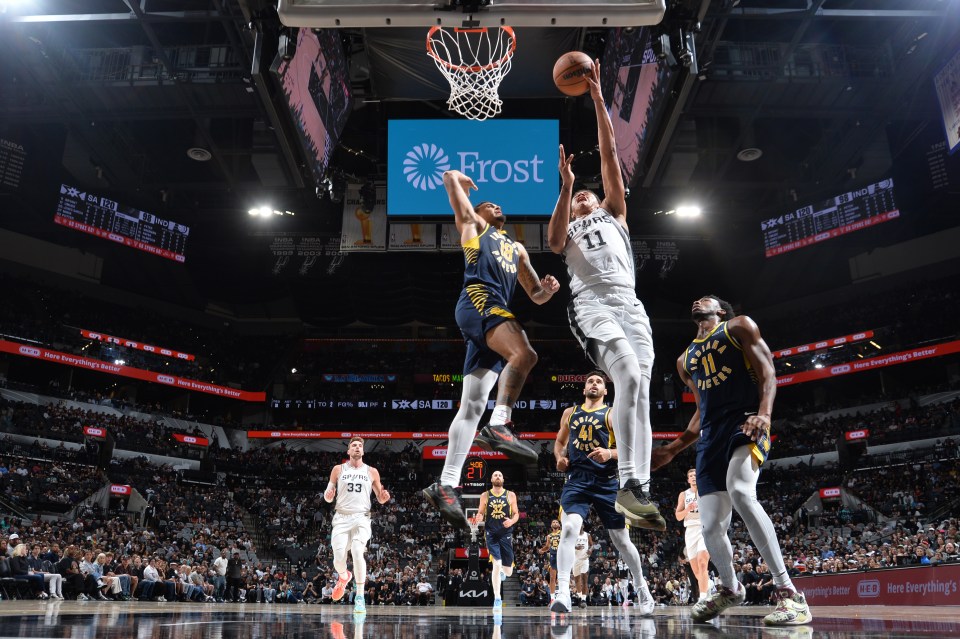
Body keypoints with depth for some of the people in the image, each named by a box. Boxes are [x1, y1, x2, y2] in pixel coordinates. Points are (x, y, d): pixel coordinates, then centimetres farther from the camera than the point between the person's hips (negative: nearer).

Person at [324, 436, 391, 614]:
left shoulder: (371, 472, 9)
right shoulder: (338, 470, 9)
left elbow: (380, 499, 14)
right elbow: (328, 497, 10)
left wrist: (384, 497, -10)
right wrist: (328, 494, -14)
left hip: (362, 517, -1)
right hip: (341, 518, 1)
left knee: (357, 552, -24)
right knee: (339, 559, -8)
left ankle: (360, 597, -15)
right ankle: (344, 577, 30)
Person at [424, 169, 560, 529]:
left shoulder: (517, 249, 37)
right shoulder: (473, 224, 21)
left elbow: (536, 297, 32)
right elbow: (450, 178, 19)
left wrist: (548, 289, 9)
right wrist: (463, 183, 41)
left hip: (496, 313, 6)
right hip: (478, 300, -6)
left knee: (473, 405, -3)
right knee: (525, 354, -33)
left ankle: (445, 486, -6)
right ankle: (499, 426, -32)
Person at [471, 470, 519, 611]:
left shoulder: (510, 495, 4)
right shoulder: (485, 496, 5)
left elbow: (516, 514, 7)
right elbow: (480, 513, 9)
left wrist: (512, 521, -16)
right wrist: (479, 517, -16)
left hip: (506, 533, 1)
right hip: (491, 533, -1)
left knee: (508, 572, 4)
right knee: (497, 564, -17)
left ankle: (502, 571, 44)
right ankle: (497, 599, -7)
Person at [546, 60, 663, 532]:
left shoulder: (614, 215, 30)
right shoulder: (567, 230, 27)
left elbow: (609, 155, 23)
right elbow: (553, 239, -1)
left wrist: (597, 98, 19)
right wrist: (565, 186, -8)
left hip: (630, 302, 3)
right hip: (591, 303, -3)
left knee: (640, 388, -10)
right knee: (630, 376, -26)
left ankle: (639, 488, -14)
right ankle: (629, 484, -28)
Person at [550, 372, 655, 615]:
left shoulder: (613, 414, 3)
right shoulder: (570, 413, 14)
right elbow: (559, 442, 25)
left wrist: (610, 453, -22)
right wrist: (559, 457, 3)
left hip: (606, 482, -1)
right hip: (576, 480, 1)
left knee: (621, 540, 7)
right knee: (569, 529, -22)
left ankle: (642, 587, 30)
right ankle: (562, 593, -25)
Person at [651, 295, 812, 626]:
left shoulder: (739, 326, 11)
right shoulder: (685, 360, 26)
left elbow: (767, 372, -2)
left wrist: (764, 413, -20)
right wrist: (672, 450, 22)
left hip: (745, 422, -6)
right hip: (710, 436, 6)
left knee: (740, 492, -33)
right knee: (710, 527, 0)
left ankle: (788, 592, -27)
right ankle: (729, 588, 29)